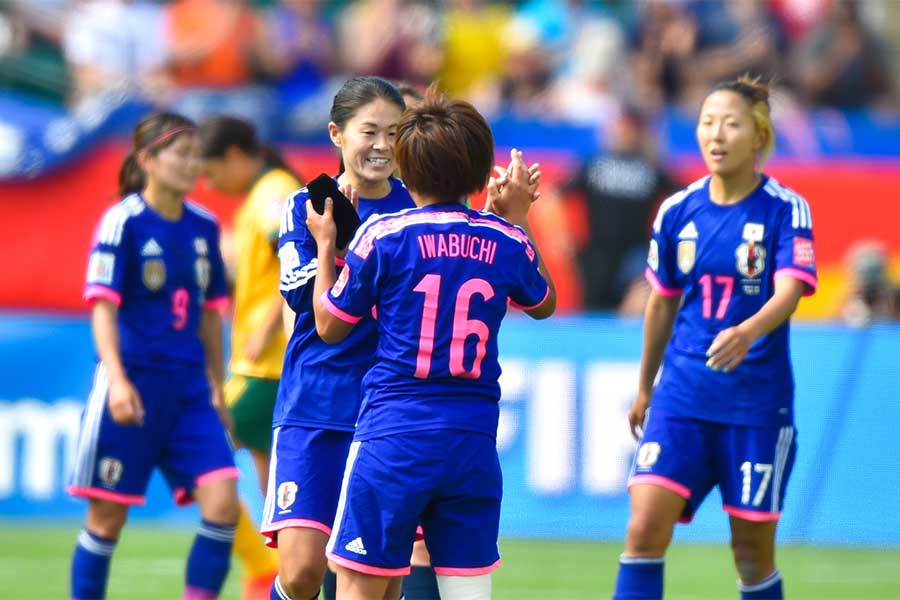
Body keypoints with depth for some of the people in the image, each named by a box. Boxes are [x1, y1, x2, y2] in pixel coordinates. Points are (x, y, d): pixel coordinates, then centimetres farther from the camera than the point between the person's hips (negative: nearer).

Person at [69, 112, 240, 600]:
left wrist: (217, 389, 18)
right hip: (133, 385, -5)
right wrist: (117, 379, -24)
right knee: (107, 516, 1)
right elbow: (103, 307, -12)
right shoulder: (123, 222, -7)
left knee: (222, 503, -10)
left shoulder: (204, 226, 9)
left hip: (189, 387, 5)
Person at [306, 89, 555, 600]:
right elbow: (544, 304, 26)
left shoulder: (384, 235, -6)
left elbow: (330, 326, 5)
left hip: (392, 437, -3)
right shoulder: (506, 241, 4)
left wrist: (325, 245, 18)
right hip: (474, 443, 3)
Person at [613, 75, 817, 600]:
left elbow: (789, 291, -21)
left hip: (757, 399, -3)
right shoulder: (678, 211, 5)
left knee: (752, 550, 4)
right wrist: (644, 388, 24)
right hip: (683, 394, 3)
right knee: (645, 527, -12)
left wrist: (747, 333, -41)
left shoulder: (786, 210, -7)